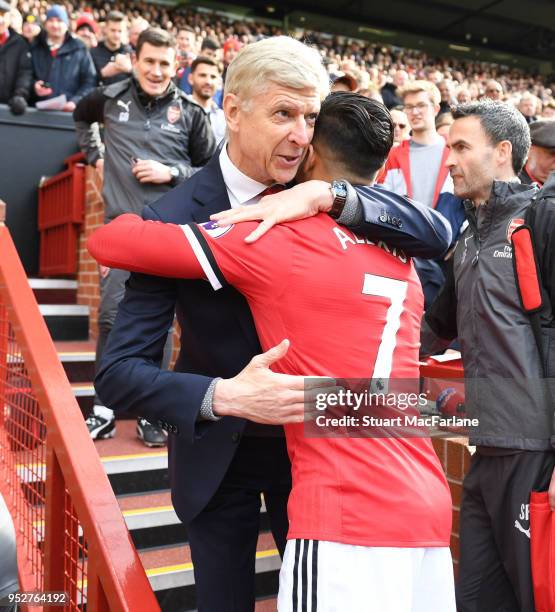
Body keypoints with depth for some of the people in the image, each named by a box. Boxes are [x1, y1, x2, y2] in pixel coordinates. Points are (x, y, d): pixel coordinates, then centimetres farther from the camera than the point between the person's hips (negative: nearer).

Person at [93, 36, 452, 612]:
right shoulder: (175, 218, -20)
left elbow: (437, 235, -15)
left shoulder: (322, 197, -9)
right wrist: (224, 397, -40)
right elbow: (118, 371, -23)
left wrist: (333, 195, -30)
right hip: (218, 454, -2)